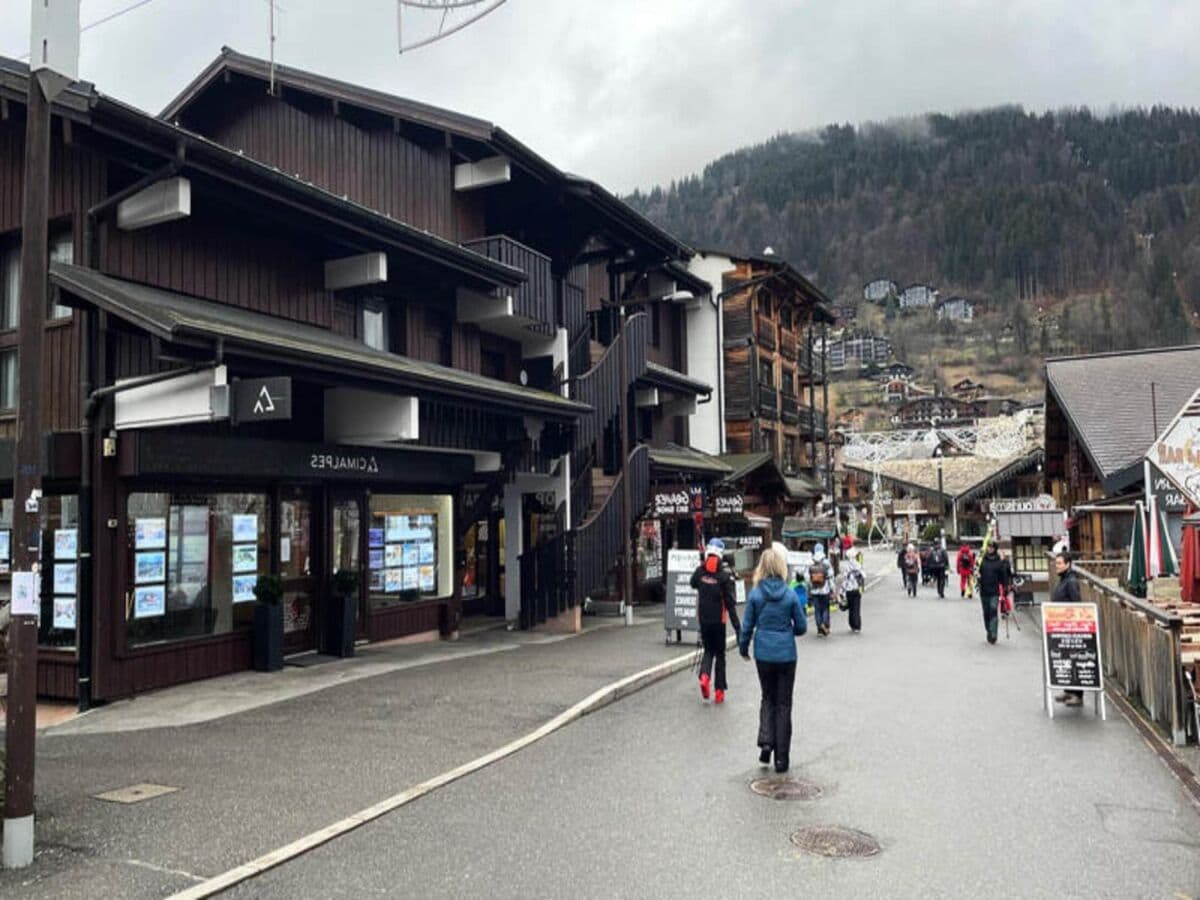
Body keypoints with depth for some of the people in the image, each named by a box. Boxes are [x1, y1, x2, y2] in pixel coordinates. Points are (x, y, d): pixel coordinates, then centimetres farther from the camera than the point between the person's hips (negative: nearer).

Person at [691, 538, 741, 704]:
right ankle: (719, 690, 11)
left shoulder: (699, 571, -5)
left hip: (703, 619, 3)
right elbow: (731, 603, -14)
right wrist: (737, 625, -10)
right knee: (720, 653, 9)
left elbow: (693, 585, 17)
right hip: (719, 620, -3)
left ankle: (704, 675, -9)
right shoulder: (725, 574, -14)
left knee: (708, 650, 18)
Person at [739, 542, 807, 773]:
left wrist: (743, 648, 13)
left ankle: (766, 742, 1)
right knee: (783, 703, 10)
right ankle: (781, 758, 12)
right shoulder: (790, 594, -9)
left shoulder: (755, 594, -8)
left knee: (768, 698, 20)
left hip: (763, 654, 1)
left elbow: (747, 626, -2)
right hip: (786, 655, 0)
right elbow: (801, 627, -2)